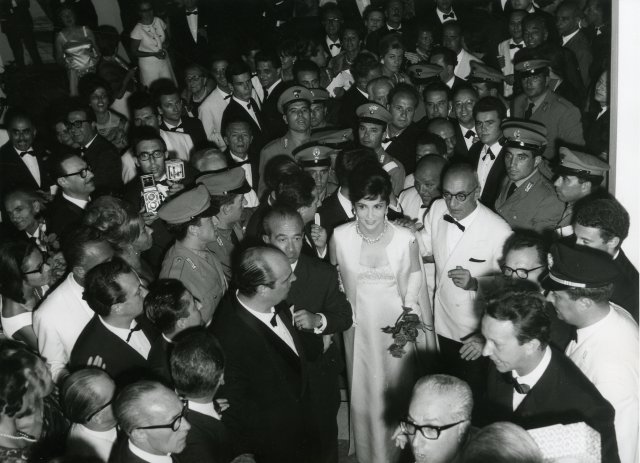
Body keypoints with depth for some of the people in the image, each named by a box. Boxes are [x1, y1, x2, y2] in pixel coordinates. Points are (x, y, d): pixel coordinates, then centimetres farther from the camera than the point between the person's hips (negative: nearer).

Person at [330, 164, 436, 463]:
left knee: (397, 394, 16)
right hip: (359, 327, 1)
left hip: (397, 326, -1)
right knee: (364, 395, 16)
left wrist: (427, 330, 2)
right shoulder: (340, 237, -13)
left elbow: (416, 288, -5)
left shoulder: (405, 239, -16)